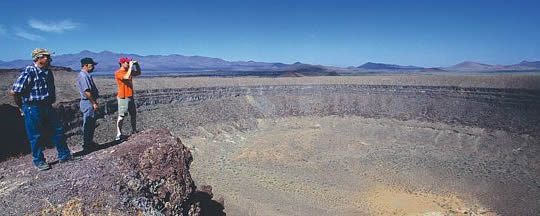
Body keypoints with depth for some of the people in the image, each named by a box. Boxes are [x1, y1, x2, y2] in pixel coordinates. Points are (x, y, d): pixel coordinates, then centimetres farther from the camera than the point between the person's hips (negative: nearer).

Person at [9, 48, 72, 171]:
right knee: (36, 136, 4)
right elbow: (14, 92, -16)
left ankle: (64, 155, 21)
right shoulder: (28, 72, -16)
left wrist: (50, 103, 17)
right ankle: (39, 161, 19)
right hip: (33, 109, -7)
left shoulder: (48, 72, 8)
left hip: (48, 107, 7)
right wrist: (21, 107, -4)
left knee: (58, 131, 10)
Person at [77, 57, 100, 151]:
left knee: (91, 124, 17)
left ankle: (89, 143, 28)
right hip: (88, 102, -11)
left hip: (90, 102, 11)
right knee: (88, 125, -3)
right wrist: (94, 103, -20)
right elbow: (87, 91, -23)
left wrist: (94, 102, 20)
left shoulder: (87, 75, 16)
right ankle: (87, 145, 4)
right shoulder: (83, 75, -16)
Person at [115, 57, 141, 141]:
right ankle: (119, 134, -2)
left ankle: (134, 131, 24)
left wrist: (137, 64, 4)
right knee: (121, 116, -6)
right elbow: (127, 77, -28)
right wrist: (131, 66, -22)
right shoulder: (118, 73, -12)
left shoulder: (129, 71, 12)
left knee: (134, 115, 13)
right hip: (123, 98, -8)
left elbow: (138, 73, 21)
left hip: (130, 97, 8)